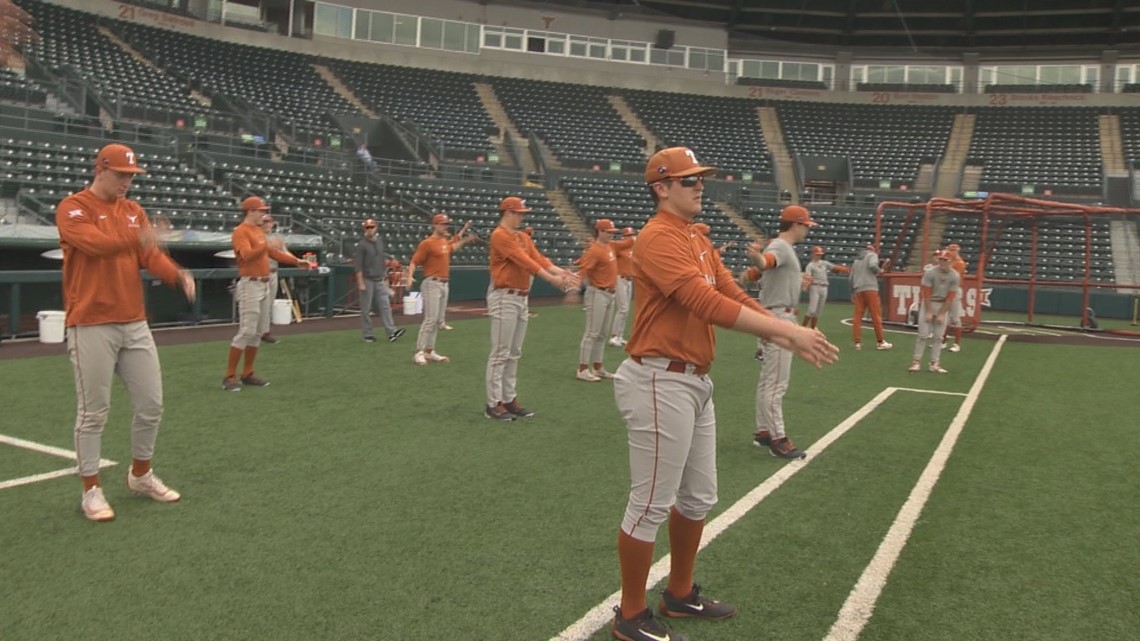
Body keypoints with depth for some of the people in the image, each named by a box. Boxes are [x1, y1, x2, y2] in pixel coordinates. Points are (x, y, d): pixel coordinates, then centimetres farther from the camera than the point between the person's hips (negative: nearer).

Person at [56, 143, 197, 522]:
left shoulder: (134, 211, 13)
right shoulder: (73, 208, -4)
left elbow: (151, 255, 2)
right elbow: (92, 242, -23)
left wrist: (178, 275, -16)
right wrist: (136, 237, -32)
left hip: (135, 324, 6)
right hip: (92, 327, -6)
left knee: (151, 405, 10)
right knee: (94, 412, 1)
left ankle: (141, 475, 29)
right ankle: (91, 490, 15)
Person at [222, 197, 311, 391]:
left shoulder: (259, 231, 18)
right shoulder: (241, 231, -10)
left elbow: (272, 252, 24)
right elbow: (247, 255, -26)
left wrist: (296, 261, 20)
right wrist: (266, 246, -38)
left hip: (264, 285, 9)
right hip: (250, 285, -9)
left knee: (259, 332, 10)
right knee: (247, 331, -11)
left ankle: (247, 373, 17)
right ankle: (229, 376, -5)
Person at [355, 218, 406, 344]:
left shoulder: (380, 242, 11)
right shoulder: (362, 245, -7)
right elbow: (358, 266, -10)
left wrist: (386, 278, 17)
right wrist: (361, 283, -16)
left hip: (380, 280, 5)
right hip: (367, 280, -5)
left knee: (385, 305, -4)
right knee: (366, 309, 2)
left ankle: (391, 331, -9)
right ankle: (368, 334, 9)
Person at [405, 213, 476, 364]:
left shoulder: (445, 241, 13)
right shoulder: (427, 243, -11)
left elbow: (452, 246, 37)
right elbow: (414, 262, -15)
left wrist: (464, 237, 31)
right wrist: (409, 276, -31)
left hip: (444, 284, 8)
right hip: (432, 284, -8)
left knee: (437, 320, 9)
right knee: (430, 319, -13)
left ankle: (430, 351, 15)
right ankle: (419, 353, -9)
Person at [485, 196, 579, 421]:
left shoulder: (522, 236, 16)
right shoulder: (500, 235, -13)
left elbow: (537, 257, 6)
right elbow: (523, 261, -21)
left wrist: (560, 271, -10)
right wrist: (551, 279, -26)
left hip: (521, 298, 9)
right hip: (505, 298, -9)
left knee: (514, 353, 12)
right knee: (500, 353, -6)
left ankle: (509, 399, 19)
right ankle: (493, 404, 0)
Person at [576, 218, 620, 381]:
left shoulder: (608, 247, 9)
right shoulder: (595, 250, -18)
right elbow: (582, 271, -28)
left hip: (609, 294, 10)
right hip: (598, 294, -10)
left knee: (601, 334, 15)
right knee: (592, 333, -8)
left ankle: (598, 367, 24)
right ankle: (582, 370, -5)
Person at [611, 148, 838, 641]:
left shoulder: (699, 241, 15)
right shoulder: (658, 238, -16)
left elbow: (735, 297, 9)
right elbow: (708, 303, -27)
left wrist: (790, 338, -5)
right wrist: (790, 331, -29)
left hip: (696, 383, 10)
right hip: (661, 383, -10)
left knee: (699, 498, 19)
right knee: (651, 505, 1)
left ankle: (680, 595, 37)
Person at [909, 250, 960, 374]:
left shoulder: (954, 276, -9)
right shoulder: (930, 272, -15)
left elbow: (950, 297, -7)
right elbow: (926, 293, -13)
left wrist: (942, 314, -10)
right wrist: (928, 312, -15)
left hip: (943, 305, 2)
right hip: (928, 303, -2)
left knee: (938, 336, 3)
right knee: (923, 334, -5)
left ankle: (934, 363, 6)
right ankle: (917, 361, -2)